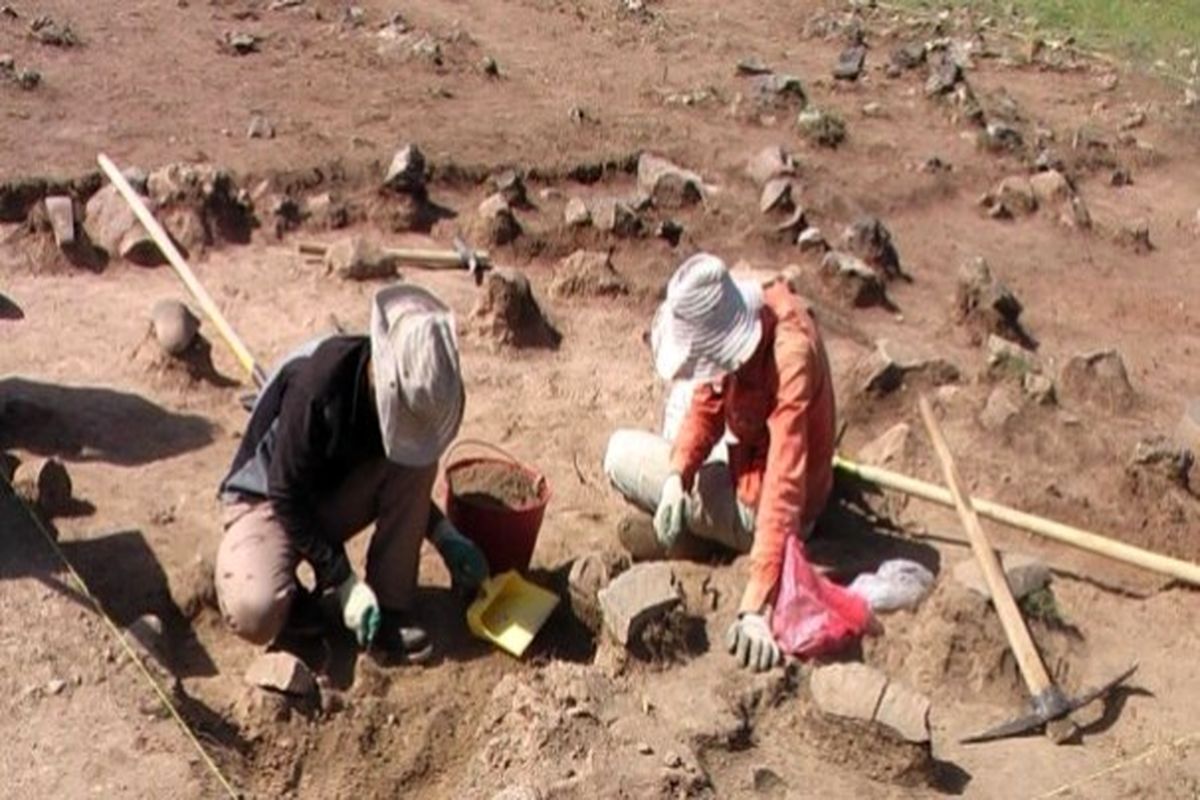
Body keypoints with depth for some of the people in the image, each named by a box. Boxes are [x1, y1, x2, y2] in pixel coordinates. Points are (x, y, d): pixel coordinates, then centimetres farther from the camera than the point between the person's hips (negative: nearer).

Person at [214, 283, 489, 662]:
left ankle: (390, 609, -15)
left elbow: (407, 480, 5)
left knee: (417, 465, -22)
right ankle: (296, 596, 2)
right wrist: (345, 583, -26)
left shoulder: (409, 393, -13)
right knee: (255, 615, -33)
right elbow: (287, 497, -26)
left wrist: (444, 534, -8)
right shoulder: (316, 384, -33)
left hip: (334, 495, 6)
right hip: (268, 499, -5)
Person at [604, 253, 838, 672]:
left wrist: (756, 607, -44)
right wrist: (677, 475, -24)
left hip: (756, 507, -8)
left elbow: (784, 487, -40)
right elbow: (707, 406, -5)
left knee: (621, 454, -9)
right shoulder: (734, 320, -14)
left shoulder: (790, 358, -36)